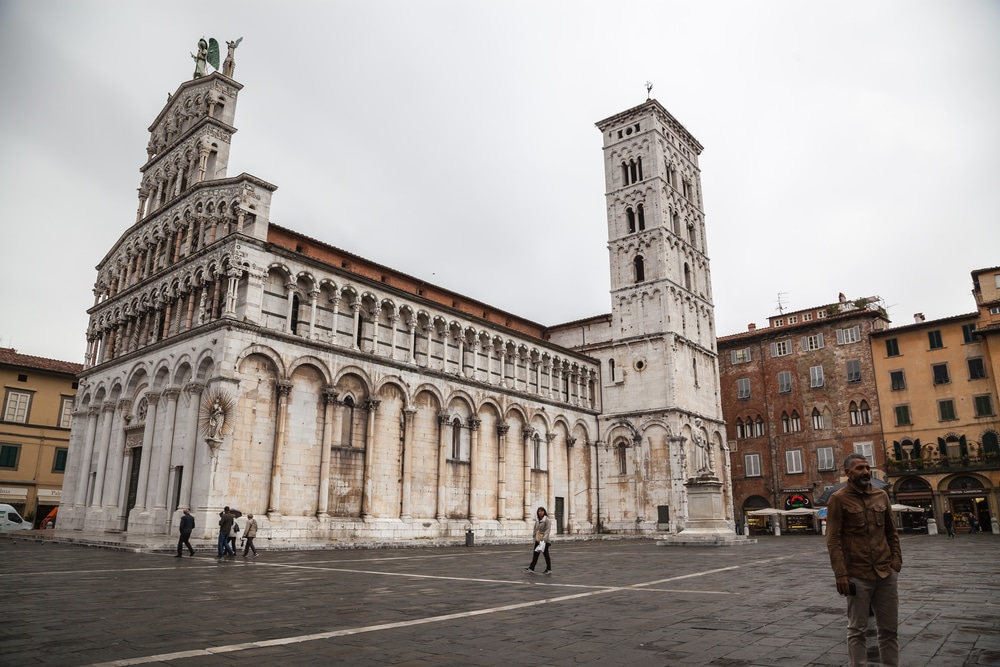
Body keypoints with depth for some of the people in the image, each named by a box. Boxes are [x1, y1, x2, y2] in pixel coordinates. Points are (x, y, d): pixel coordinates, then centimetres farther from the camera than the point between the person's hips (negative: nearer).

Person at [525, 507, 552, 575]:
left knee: (545, 554, 2)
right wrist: (533, 535, 14)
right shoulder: (537, 520, 10)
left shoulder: (547, 520, -12)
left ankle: (549, 569, 12)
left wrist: (544, 539, -28)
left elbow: (548, 530, -20)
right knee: (535, 554, 8)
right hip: (537, 540, 6)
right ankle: (531, 568, 12)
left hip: (544, 540, -6)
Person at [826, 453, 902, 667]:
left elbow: (891, 533, 16)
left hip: (886, 573, 5)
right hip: (857, 576, -5)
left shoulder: (881, 495, 9)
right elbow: (833, 539, -9)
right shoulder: (838, 499, -6)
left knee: (889, 628, 13)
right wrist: (841, 574, -15)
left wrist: (896, 561, 5)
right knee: (857, 629, 4)